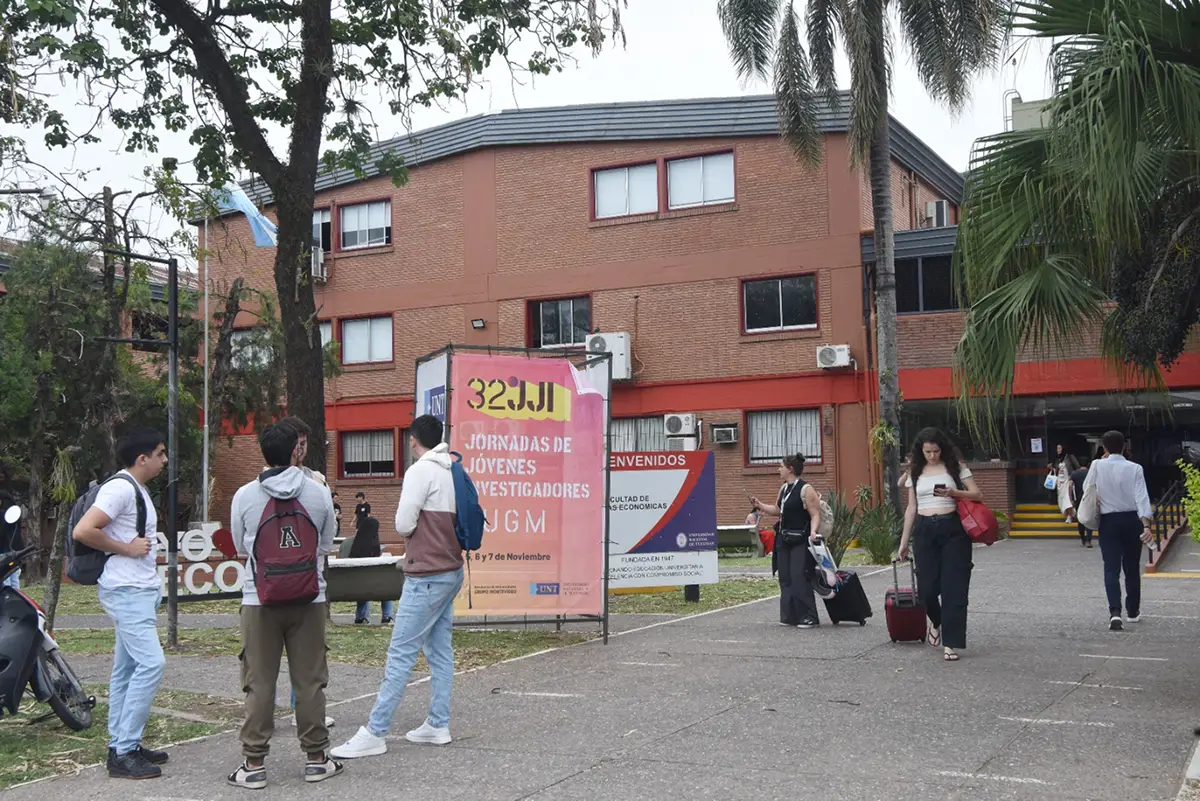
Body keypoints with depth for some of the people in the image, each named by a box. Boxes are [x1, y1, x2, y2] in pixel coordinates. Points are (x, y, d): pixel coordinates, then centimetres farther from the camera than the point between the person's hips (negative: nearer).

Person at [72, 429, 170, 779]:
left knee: (127, 668, 12)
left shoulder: (138, 490, 16)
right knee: (151, 662, -16)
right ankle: (123, 752, -11)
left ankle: (122, 746, 19)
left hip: (141, 590, 11)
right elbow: (83, 531, -25)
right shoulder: (119, 488, -15)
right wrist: (127, 548, -18)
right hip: (126, 590, -11)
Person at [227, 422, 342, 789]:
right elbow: (327, 545, 7)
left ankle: (254, 762, 9)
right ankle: (316, 758, 16)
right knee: (309, 680, 8)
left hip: (260, 599, 0)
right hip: (309, 598, 1)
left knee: (259, 683, 5)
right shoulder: (319, 493, -4)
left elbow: (239, 547, 9)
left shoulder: (244, 496, -4)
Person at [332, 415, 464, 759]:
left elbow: (404, 525, -14)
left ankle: (375, 733, -5)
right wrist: (432, 531, 7)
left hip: (427, 576, -8)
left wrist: (412, 528, 6)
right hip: (452, 571, 8)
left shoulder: (420, 472, -13)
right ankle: (438, 724, 17)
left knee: (401, 653, -7)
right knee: (440, 649, 13)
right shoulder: (453, 472, 10)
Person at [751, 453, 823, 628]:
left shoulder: (806, 490, -12)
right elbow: (777, 510, 26)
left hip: (801, 541, -9)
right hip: (784, 540, 9)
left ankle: (809, 617, -3)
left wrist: (813, 531, -30)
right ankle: (790, 616, 16)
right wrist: (760, 505, 16)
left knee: (800, 579, -10)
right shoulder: (784, 489, 14)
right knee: (786, 579, 9)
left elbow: (815, 515, -16)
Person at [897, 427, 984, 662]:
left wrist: (953, 493, -20)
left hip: (953, 529, -2)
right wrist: (904, 541, 12)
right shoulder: (915, 473, 11)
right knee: (927, 586, -2)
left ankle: (950, 643, -1)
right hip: (924, 530, 2)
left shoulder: (955, 467, 3)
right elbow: (911, 508, 14)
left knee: (953, 587, -5)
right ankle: (936, 621, 31)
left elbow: (977, 495, -2)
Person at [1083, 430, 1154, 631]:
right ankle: (1133, 611, 25)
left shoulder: (1097, 466, -6)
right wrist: (1146, 524, -20)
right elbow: (1141, 496, -14)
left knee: (1111, 568, -3)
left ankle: (1115, 612, -20)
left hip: (1108, 521, -1)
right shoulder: (1134, 468, -7)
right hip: (1131, 520, 1)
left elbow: (1086, 488, 8)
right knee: (1132, 568, 15)